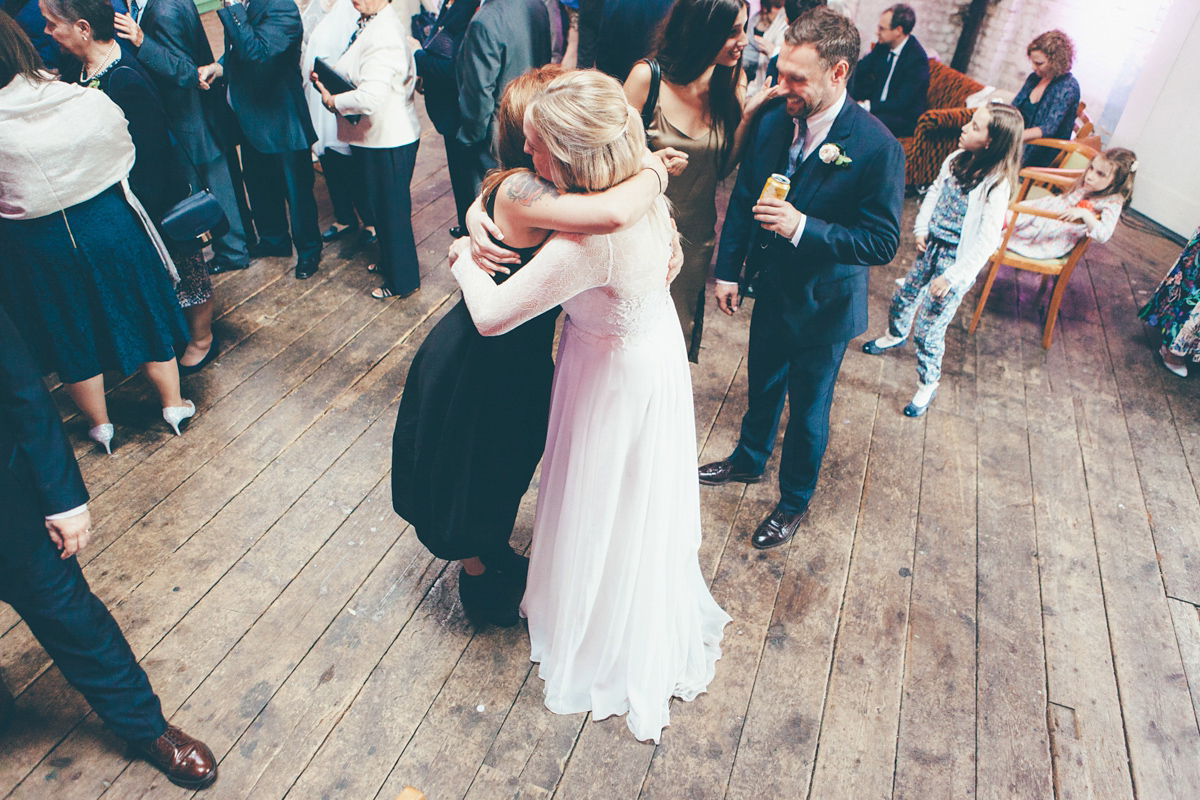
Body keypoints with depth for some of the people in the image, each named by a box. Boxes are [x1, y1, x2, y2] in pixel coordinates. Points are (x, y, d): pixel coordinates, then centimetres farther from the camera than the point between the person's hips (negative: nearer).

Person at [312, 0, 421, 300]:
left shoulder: (384, 36, -25)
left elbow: (369, 98, -33)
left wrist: (333, 101, -16)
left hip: (388, 141, -10)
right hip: (374, 138, 10)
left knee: (392, 210, 4)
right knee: (380, 206, 23)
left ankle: (401, 281, 20)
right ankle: (388, 261, 43)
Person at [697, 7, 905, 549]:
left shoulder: (877, 148, -24)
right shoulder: (772, 122, -7)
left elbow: (882, 242, -21)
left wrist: (803, 228, -31)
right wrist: (728, 270, 4)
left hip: (823, 307, -5)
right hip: (771, 293, 5)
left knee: (808, 412, 14)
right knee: (761, 387, 25)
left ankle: (794, 502, 37)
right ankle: (748, 460, 53)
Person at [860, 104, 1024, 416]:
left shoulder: (996, 186, -24)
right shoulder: (958, 159, -5)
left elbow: (986, 241, -24)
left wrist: (952, 277, -24)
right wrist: (921, 228, 6)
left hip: (957, 260, -7)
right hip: (932, 248, 7)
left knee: (928, 330, -1)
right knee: (902, 298, 25)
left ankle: (928, 385, 21)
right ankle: (896, 335, 57)